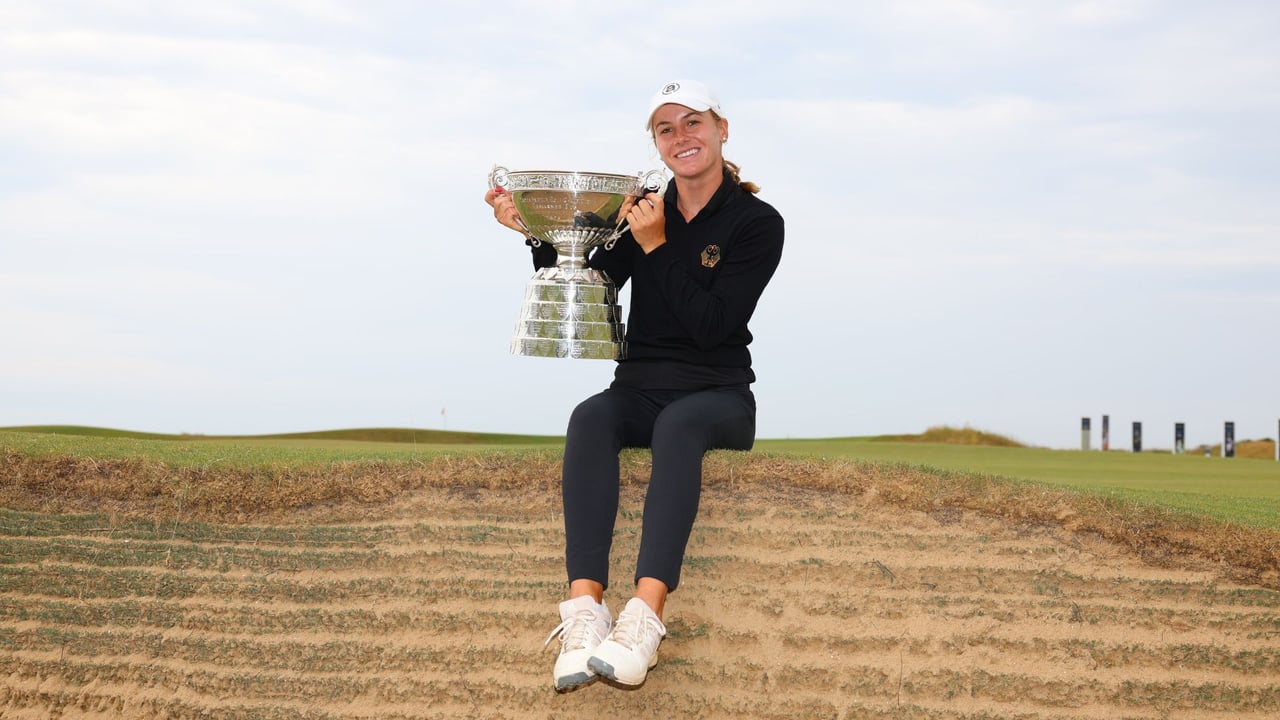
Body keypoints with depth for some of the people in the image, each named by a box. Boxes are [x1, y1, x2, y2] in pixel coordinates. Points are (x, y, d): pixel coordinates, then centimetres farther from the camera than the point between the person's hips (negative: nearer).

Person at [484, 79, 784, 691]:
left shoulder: (757, 223, 0)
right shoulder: (643, 209, 11)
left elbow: (712, 324, -11)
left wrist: (657, 247, -12)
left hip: (717, 394, -3)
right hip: (640, 389, 3)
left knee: (677, 425, -38)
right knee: (590, 418, -32)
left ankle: (644, 617, -53)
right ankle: (584, 609, -48)